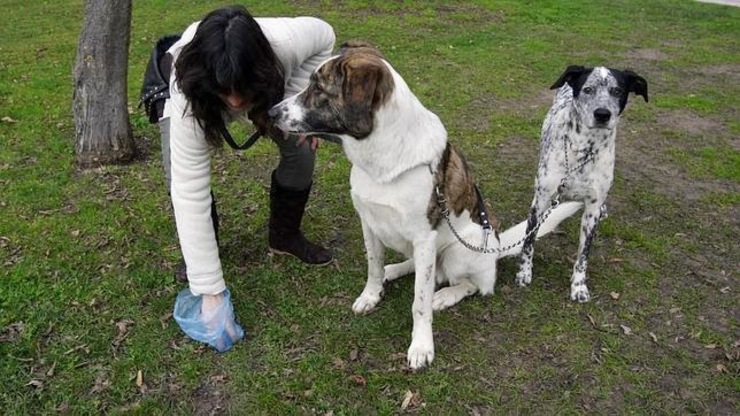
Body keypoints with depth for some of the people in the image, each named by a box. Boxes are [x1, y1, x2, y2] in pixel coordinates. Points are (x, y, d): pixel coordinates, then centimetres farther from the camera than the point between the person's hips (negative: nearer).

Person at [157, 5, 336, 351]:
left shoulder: (287, 43, -42)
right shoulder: (187, 99, -44)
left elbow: (324, 36, -17)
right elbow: (190, 194, -42)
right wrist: (210, 290, -41)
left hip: (268, 92, 2)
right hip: (197, 92, -2)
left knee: (301, 150, -16)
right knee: (180, 176, -23)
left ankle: (284, 236, 10)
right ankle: (199, 251, 7)